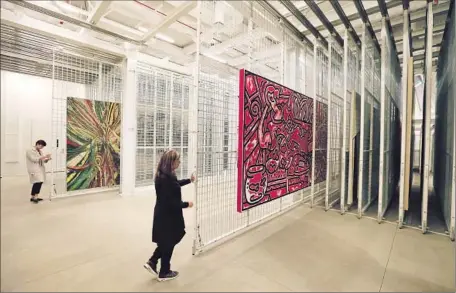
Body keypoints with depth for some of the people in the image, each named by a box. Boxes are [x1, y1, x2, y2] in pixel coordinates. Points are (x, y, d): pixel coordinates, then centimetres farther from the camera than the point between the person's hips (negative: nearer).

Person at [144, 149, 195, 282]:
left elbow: (175, 184, 22)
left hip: (164, 214, 10)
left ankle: (152, 262, 34)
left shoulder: (164, 175, 1)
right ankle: (164, 273, 30)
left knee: (165, 241, 26)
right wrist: (186, 204, -15)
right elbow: (171, 202, -28)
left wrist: (189, 180, 27)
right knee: (169, 242, 11)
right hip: (167, 216, -9)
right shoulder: (165, 178, -30)